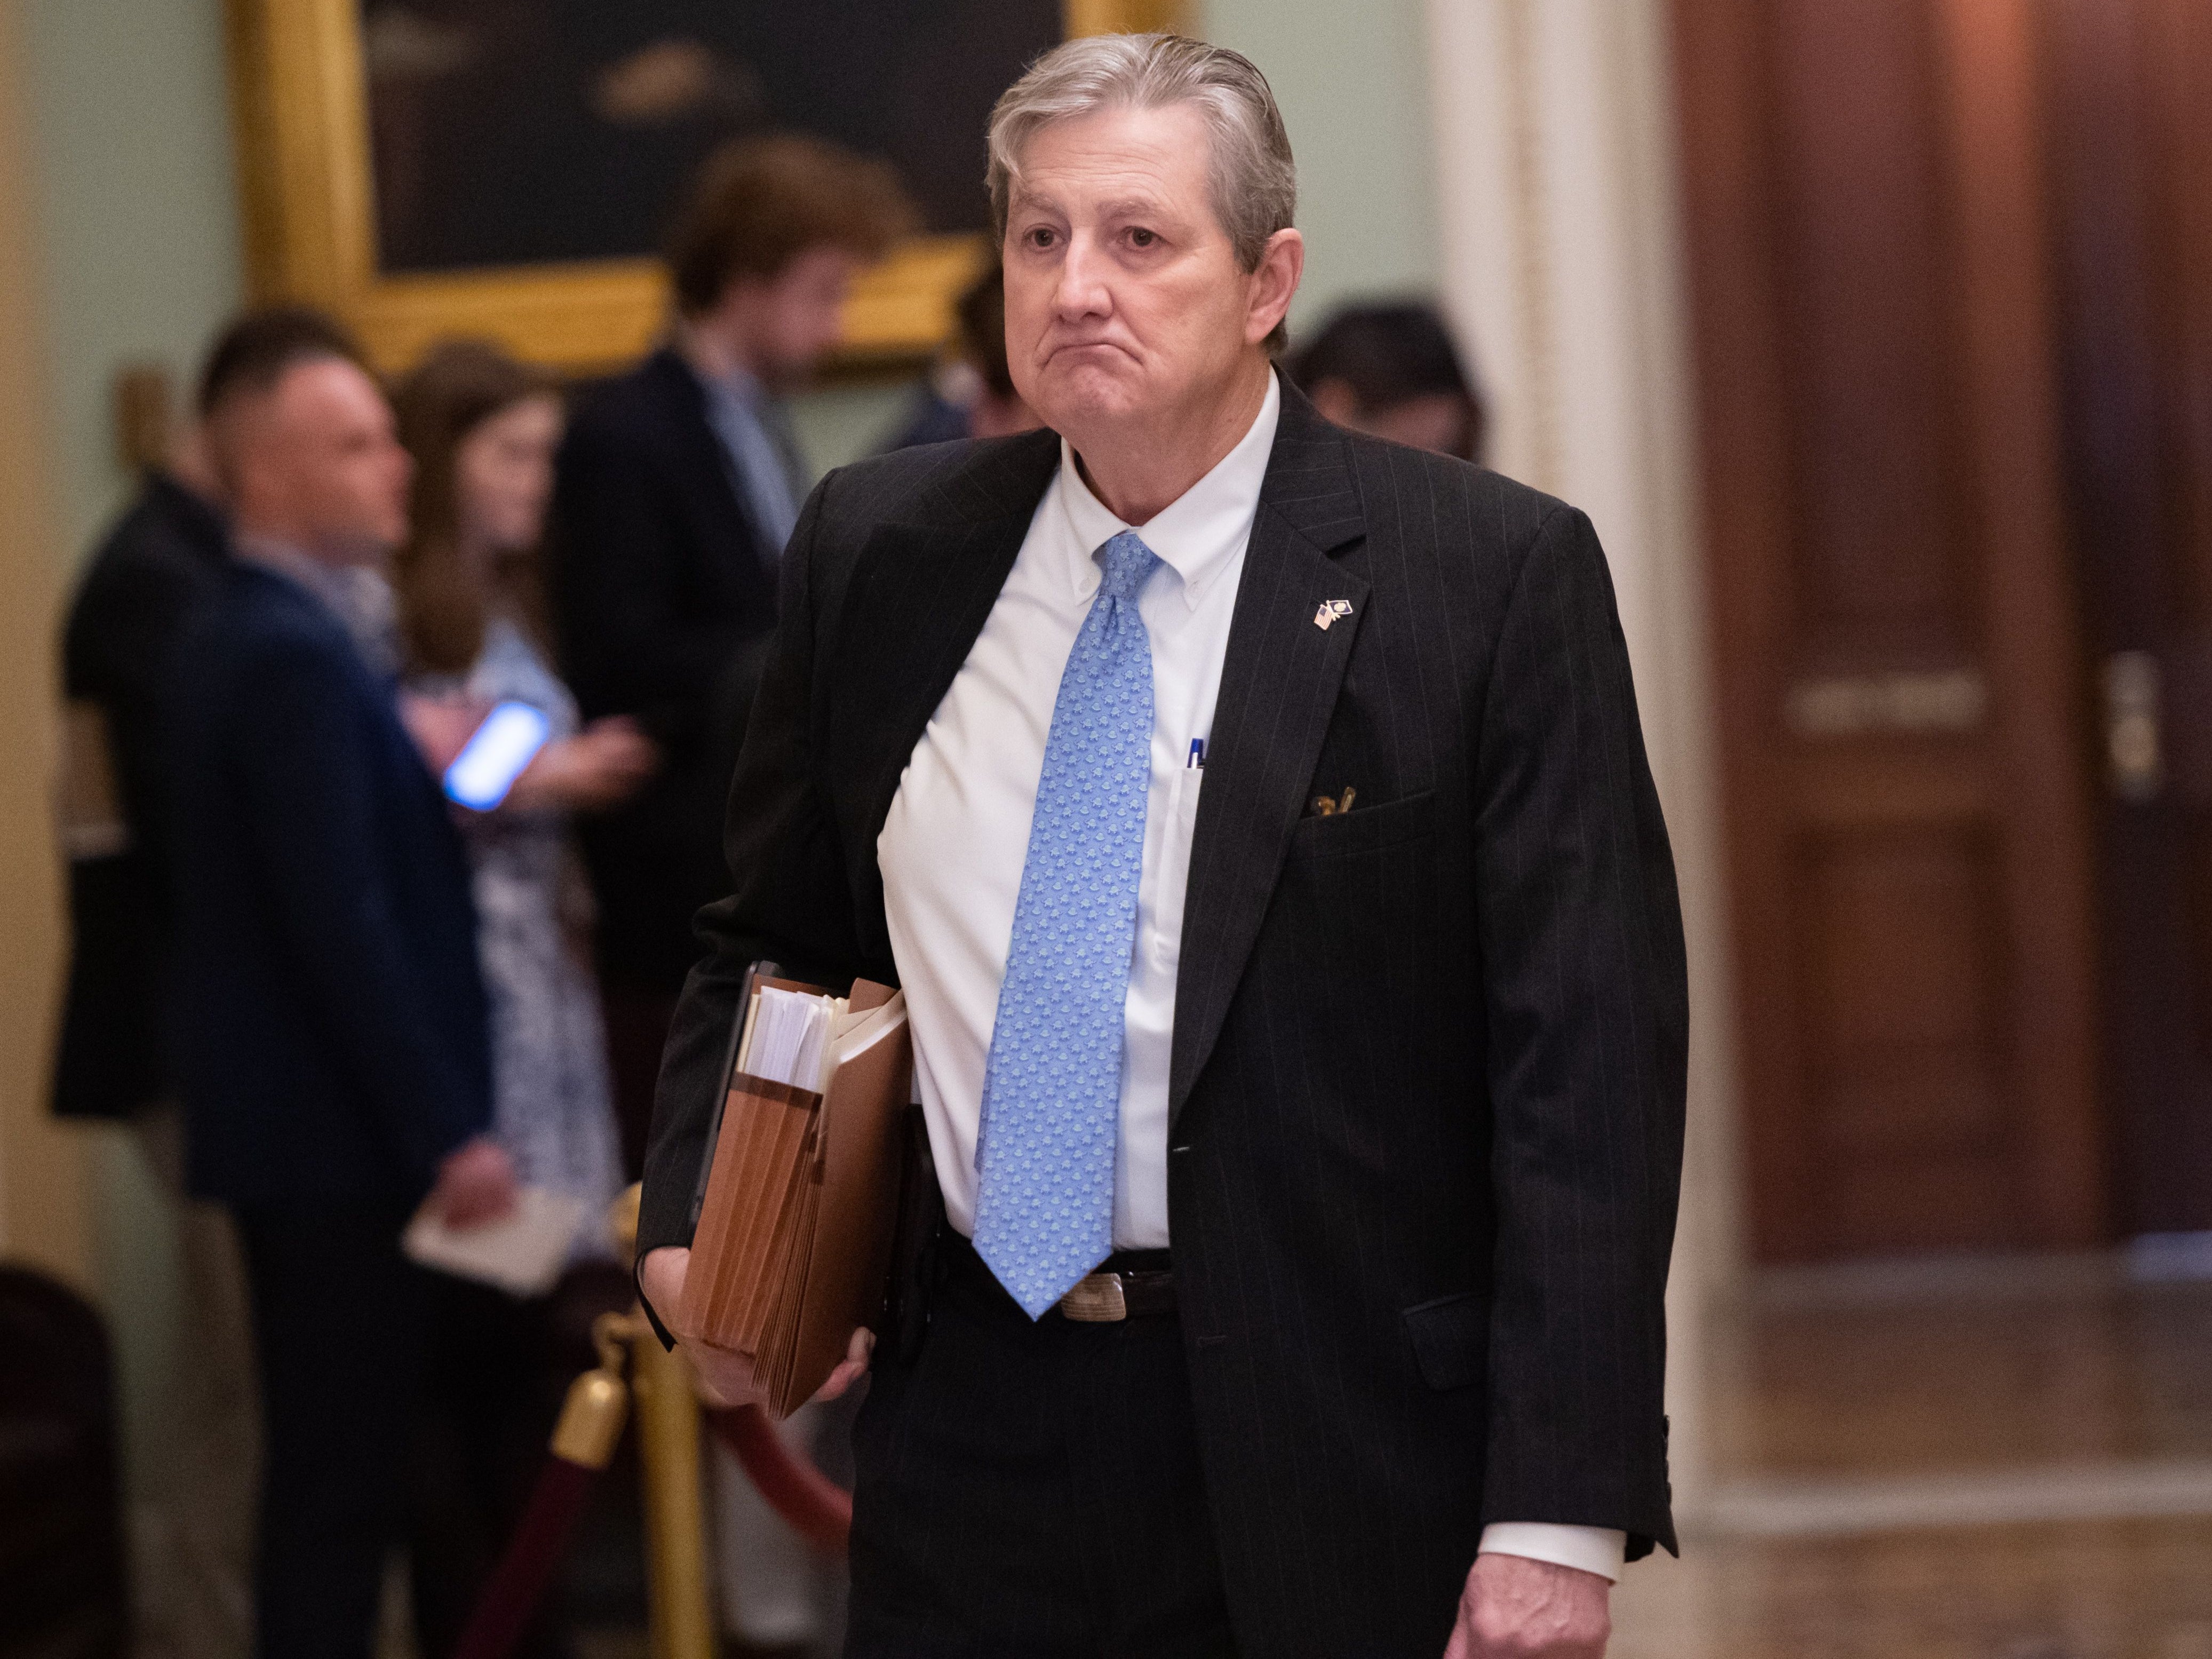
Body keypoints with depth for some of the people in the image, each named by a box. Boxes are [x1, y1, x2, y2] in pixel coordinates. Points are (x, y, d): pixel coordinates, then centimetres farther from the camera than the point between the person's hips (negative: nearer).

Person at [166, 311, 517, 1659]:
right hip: (339, 1142, -10)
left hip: (316, 1133, 10)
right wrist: (446, 1136, -19)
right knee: (340, 1481, -4)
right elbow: (343, 926, -22)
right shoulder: (295, 658, -19)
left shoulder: (259, 634, 13)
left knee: (338, 1465, 15)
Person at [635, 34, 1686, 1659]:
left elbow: (1585, 1065, -10)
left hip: (1338, 1463, -3)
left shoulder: (1493, 574, -7)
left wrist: (1562, 1518, -16)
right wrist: (690, 1231, 0)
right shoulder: (879, 550, 6)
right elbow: (774, 945, 18)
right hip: (973, 1439, 4)